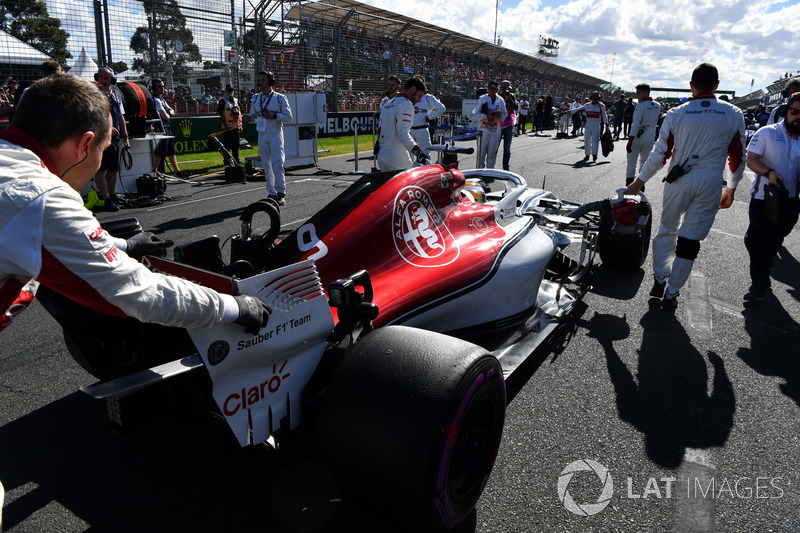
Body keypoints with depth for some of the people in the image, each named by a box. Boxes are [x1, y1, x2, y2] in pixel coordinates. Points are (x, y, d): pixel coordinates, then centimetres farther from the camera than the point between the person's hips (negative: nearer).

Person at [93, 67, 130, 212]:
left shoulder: (116, 94, 14)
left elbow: (121, 117, 19)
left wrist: (125, 136, 15)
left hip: (114, 137, 6)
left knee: (113, 168, 12)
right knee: (101, 169, -5)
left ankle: (113, 196, 24)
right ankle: (107, 200, -2)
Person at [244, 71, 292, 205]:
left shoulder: (280, 98, -2)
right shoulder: (255, 98, 12)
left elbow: (289, 117, -4)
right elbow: (253, 115, 18)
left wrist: (274, 115, -19)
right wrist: (249, 118, -6)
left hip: (275, 134, -5)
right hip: (262, 135, 5)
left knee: (277, 164, -12)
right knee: (266, 165, 6)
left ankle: (281, 193, -7)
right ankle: (271, 194, 12)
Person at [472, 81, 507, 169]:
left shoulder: (500, 100, 11)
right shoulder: (482, 99, 3)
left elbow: (505, 115, 20)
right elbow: (476, 113, 2)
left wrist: (500, 115, -3)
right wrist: (486, 116, -12)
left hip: (496, 129, 2)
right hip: (484, 128, -2)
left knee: (492, 151, 4)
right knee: (482, 150, -4)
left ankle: (490, 169, 13)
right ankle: (480, 167, 6)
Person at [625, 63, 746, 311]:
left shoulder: (676, 114, -3)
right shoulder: (734, 115, -1)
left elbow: (660, 153, -2)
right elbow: (738, 157, 4)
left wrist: (639, 181, 9)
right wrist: (731, 188, 18)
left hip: (678, 181, 0)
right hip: (710, 184, 0)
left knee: (667, 230, 19)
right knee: (690, 239, 6)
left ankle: (659, 280, 20)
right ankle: (671, 294, 13)